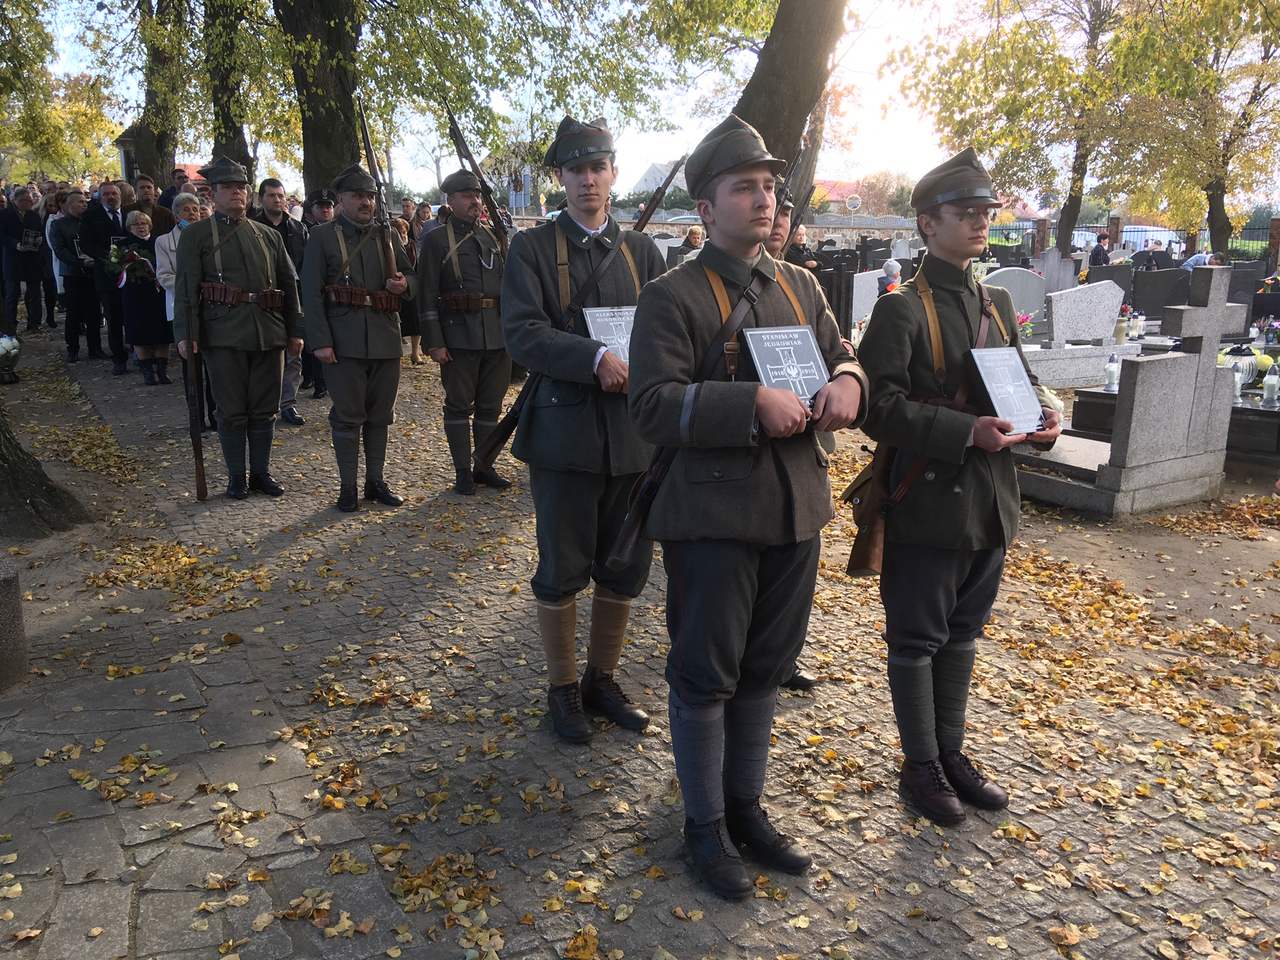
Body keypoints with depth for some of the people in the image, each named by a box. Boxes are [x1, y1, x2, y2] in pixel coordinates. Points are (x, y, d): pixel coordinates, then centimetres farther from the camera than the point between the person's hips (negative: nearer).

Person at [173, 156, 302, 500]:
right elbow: (185, 287, -3)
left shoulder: (269, 235, 16)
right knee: (232, 410, 2)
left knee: (265, 408, 8)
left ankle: (262, 471, 20)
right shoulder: (196, 235, 5)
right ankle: (236, 476, 14)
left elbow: (289, 284, 15)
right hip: (224, 334, -3)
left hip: (268, 333, 3)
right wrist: (186, 334, -12)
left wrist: (295, 330, 9)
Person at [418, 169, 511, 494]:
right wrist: (434, 342, -12)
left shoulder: (492, 237, 13)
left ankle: (485, 466, 22)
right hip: (459, 336, -5)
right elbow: (427, 295, -5)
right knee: (459, 404, 4)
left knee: (491, 405, 10)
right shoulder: (436, 240, -1)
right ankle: (463, 471, 13)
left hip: (497, 335, 5)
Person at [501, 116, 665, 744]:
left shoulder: (640, 250, 12)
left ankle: (602, 680, 32)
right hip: (566, 432, -3)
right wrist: (596, 359, -25)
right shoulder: (532, 248, 1)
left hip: (634, 432, 4)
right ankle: (563, 690, 25)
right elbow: (522, 334, -13)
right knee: (562, 571, 6)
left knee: (625, 569, 12)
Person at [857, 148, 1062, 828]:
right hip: (928, 506, -7)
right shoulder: (902, 309, -10)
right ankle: (921, 768, 22)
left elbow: (1022, 381, 20)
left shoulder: (997, 304, 12)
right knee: (917, 639, 6)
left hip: (990, 503, 7)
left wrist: (1043, 417, -2)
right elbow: (880, 406, -18)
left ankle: (952, 754, 34)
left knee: (962, 634, 18)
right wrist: (966, 432, -25)